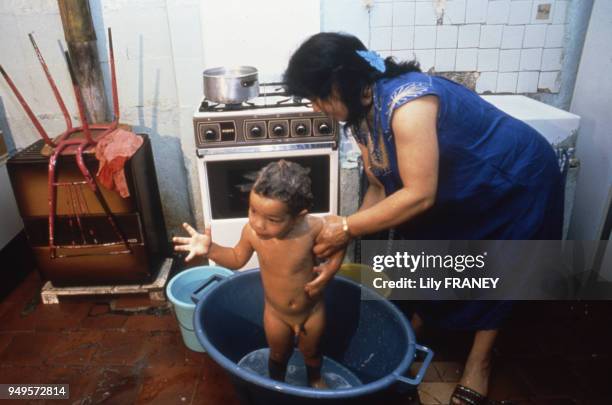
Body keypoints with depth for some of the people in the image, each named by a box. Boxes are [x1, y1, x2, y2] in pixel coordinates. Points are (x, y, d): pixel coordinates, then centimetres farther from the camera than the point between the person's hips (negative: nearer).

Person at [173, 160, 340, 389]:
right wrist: (210, 249, -22)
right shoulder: (252, 232, -28)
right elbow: (237, 259, -7)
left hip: (312, 311, -1)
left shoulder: (313, 228, -34)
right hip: (276, 313, 1)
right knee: (278, 354, 28)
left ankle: (315, 380, 62)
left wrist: (329, 271, -29)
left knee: (311, 353, 28)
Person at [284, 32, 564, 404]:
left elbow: (419, 195, -38)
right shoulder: (361, 113, -9)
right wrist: (342, 239, -13)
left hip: (515, 180, -7)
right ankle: (414, 325, 36)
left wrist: (348, 227, -31)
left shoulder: (407, 103, -37)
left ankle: (480, 361, 24)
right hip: (458, 186, 8)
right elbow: (380, 188, -5)